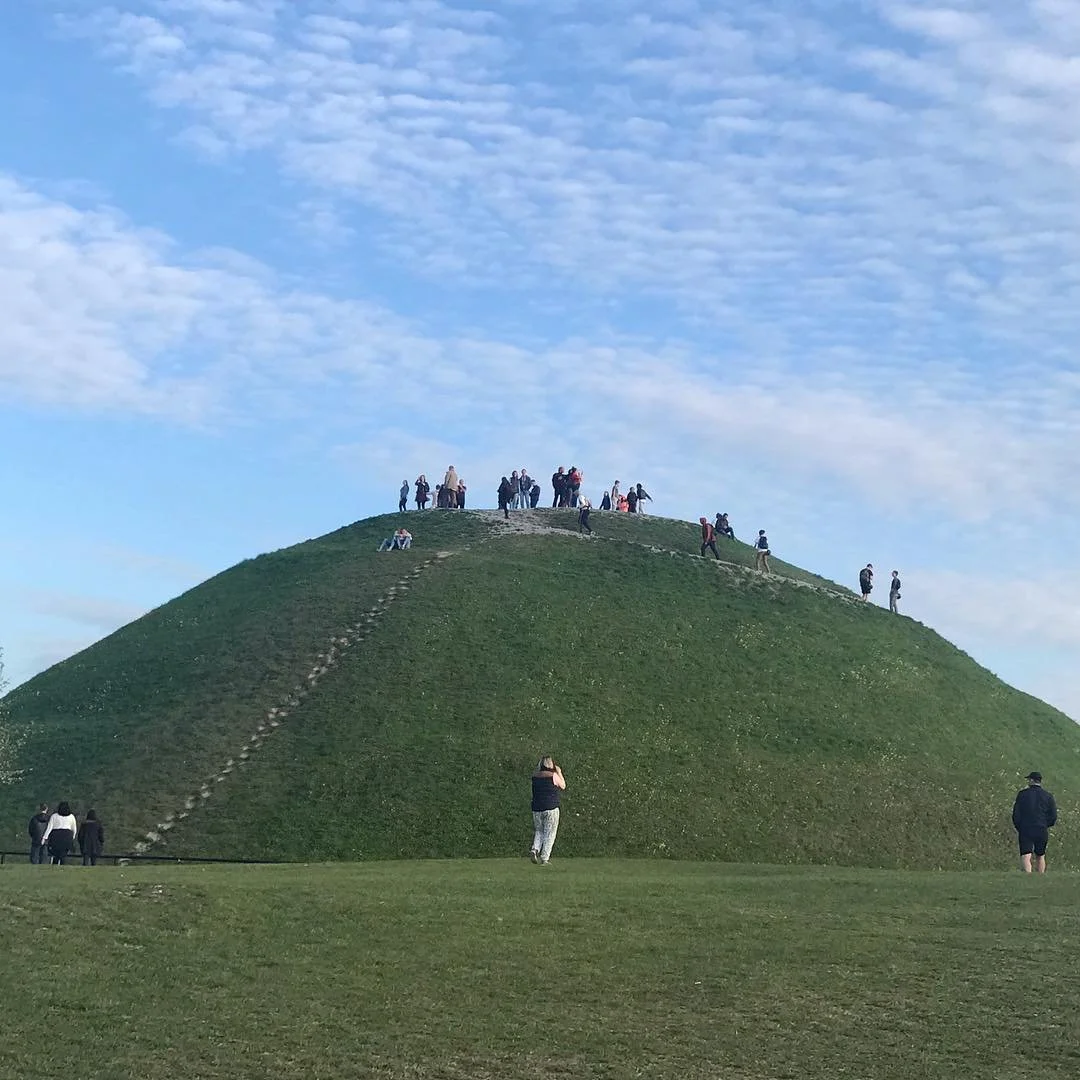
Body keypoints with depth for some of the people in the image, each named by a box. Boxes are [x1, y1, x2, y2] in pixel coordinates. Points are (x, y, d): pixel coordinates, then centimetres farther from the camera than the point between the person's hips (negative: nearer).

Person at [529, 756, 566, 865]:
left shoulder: (535, 776, 4)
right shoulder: (553, 776, -10)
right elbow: (563, 786, 6)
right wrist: (559, 773, 15)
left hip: (536, 809, 4)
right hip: (551, 808, -4)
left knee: (539, 831, 20)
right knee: (549, 834, 4)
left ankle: (534, 849, -3)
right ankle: (544, 859, -1)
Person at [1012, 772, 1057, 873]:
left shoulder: (1022, 794, 0)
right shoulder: (1048, 796, 4)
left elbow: (1015, 814, 1)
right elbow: (1053, 817, 4)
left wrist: (1018, 829, 13)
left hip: (1025, 830, -2)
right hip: (1042, 831, 3)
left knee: (1025, 857, -10)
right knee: (1040, 857, 18)